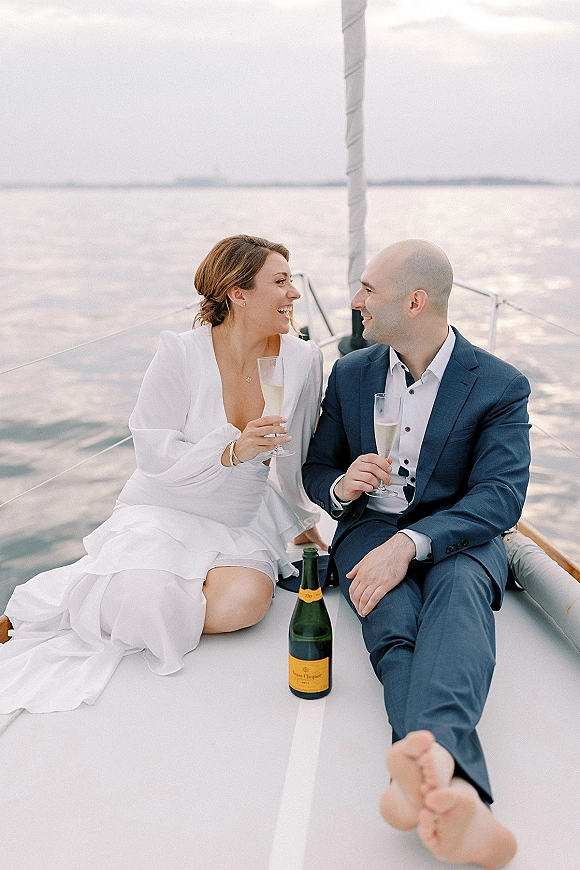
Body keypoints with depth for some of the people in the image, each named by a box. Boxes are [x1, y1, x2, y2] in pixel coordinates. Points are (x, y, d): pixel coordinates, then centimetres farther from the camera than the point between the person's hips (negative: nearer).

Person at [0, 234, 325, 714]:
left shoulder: (302, 358, -3)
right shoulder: (181, 354, -13)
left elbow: (298, 453, 11)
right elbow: (155, 452, -14)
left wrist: (302, 521, 21)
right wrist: (231, 450, -27)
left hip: (243, 523, 3)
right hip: (166, 508, -3)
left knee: (246, 599, -29)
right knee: (148, 599, -31)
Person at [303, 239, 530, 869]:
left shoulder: (501, 386, -3)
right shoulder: (349, 374, 9)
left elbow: (501, 497, -13)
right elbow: (315, 472, 14)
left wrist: (411, 543, -28)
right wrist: (342, 486, -13)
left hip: (459, 537, -2)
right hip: (370, 530, 2)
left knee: (459, 594, -38)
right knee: (393, 619, -32)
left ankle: (430, 755, -64)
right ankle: (451, 785, -55)